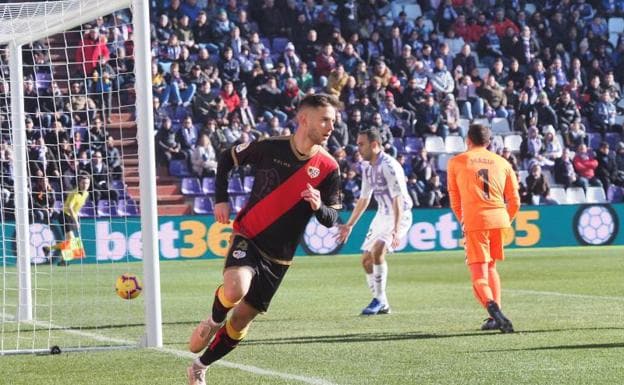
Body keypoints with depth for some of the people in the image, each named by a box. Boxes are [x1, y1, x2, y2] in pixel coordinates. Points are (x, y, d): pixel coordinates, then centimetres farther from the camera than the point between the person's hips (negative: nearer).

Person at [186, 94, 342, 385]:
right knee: (235, 290, -33)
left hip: (278, 258, 3)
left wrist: (319, 207, -24)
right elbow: (227, 158, 7)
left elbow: (330, 220, -1)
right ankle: (213, 322, 1)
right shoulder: (270, 148, -11)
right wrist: (221, 200, -1)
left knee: (240, 321, 8)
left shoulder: (328, 169, -7)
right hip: (248, 238, -3)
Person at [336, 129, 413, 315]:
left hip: (399, 215, -10)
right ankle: (382, 305, 18)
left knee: (377, 250, -28)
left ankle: (379, 299, -18)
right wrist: (349, 225, 24)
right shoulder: (367, 167, 9)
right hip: (382, 215, 10)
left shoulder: (388, 165, -19)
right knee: (366, 260, 7)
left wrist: (396, 229, -35)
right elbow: (364, 199, 21)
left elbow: (398, 198, -26)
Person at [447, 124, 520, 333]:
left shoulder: (456, 162, 10)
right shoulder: (502, 163, 15)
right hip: (499, 219, 3)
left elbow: (454, 198, 17)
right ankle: (496, 317, 15)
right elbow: (514, 201, 13)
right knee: (491, 267, 23)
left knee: (479, 275, -4)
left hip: (474, 220, -3)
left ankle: (493, 308, -33)